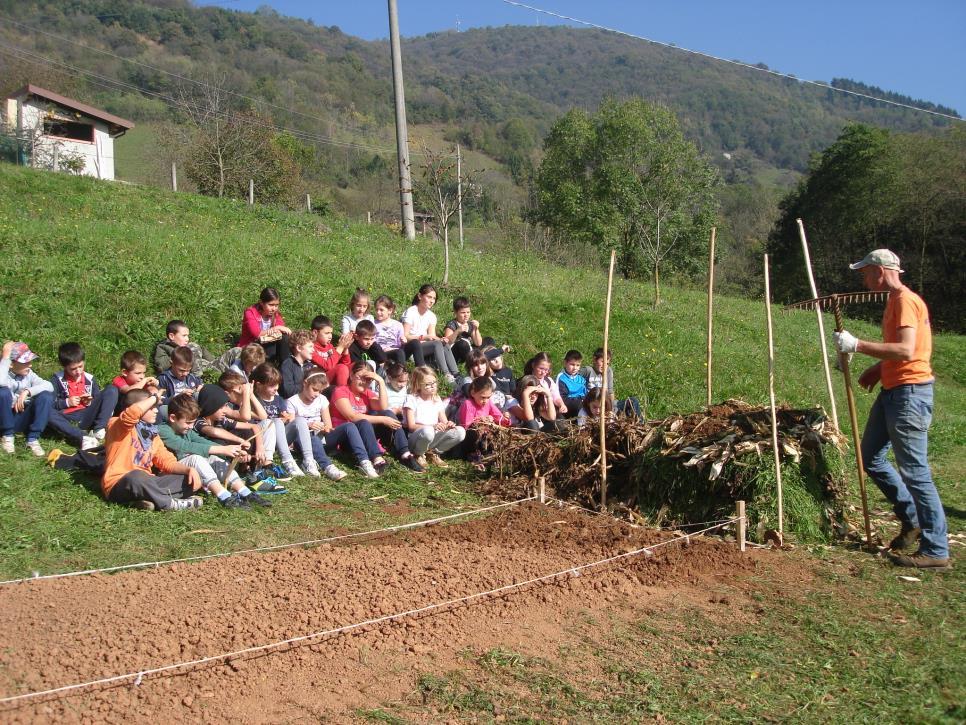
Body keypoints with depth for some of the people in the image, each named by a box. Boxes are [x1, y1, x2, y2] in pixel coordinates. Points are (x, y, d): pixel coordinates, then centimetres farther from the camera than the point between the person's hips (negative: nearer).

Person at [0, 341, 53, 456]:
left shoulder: (29, 374, -1)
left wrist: (27, 391, -29)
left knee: (46, 396, -21)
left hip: (22, 420, 3)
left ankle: (33, 439, -16)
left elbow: (49, 386, -16)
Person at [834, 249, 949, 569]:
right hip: (892, 391, 11)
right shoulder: (894, 301, 15)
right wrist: (877, 370, 11)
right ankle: (913, 519, 26)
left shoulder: (905, 301, -16)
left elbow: (906, 351, -28)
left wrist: (857, 345, -27)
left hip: (910, 393, -11)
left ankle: (936, 551, 1)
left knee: (914, 471, -7)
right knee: (870, 458, 16)